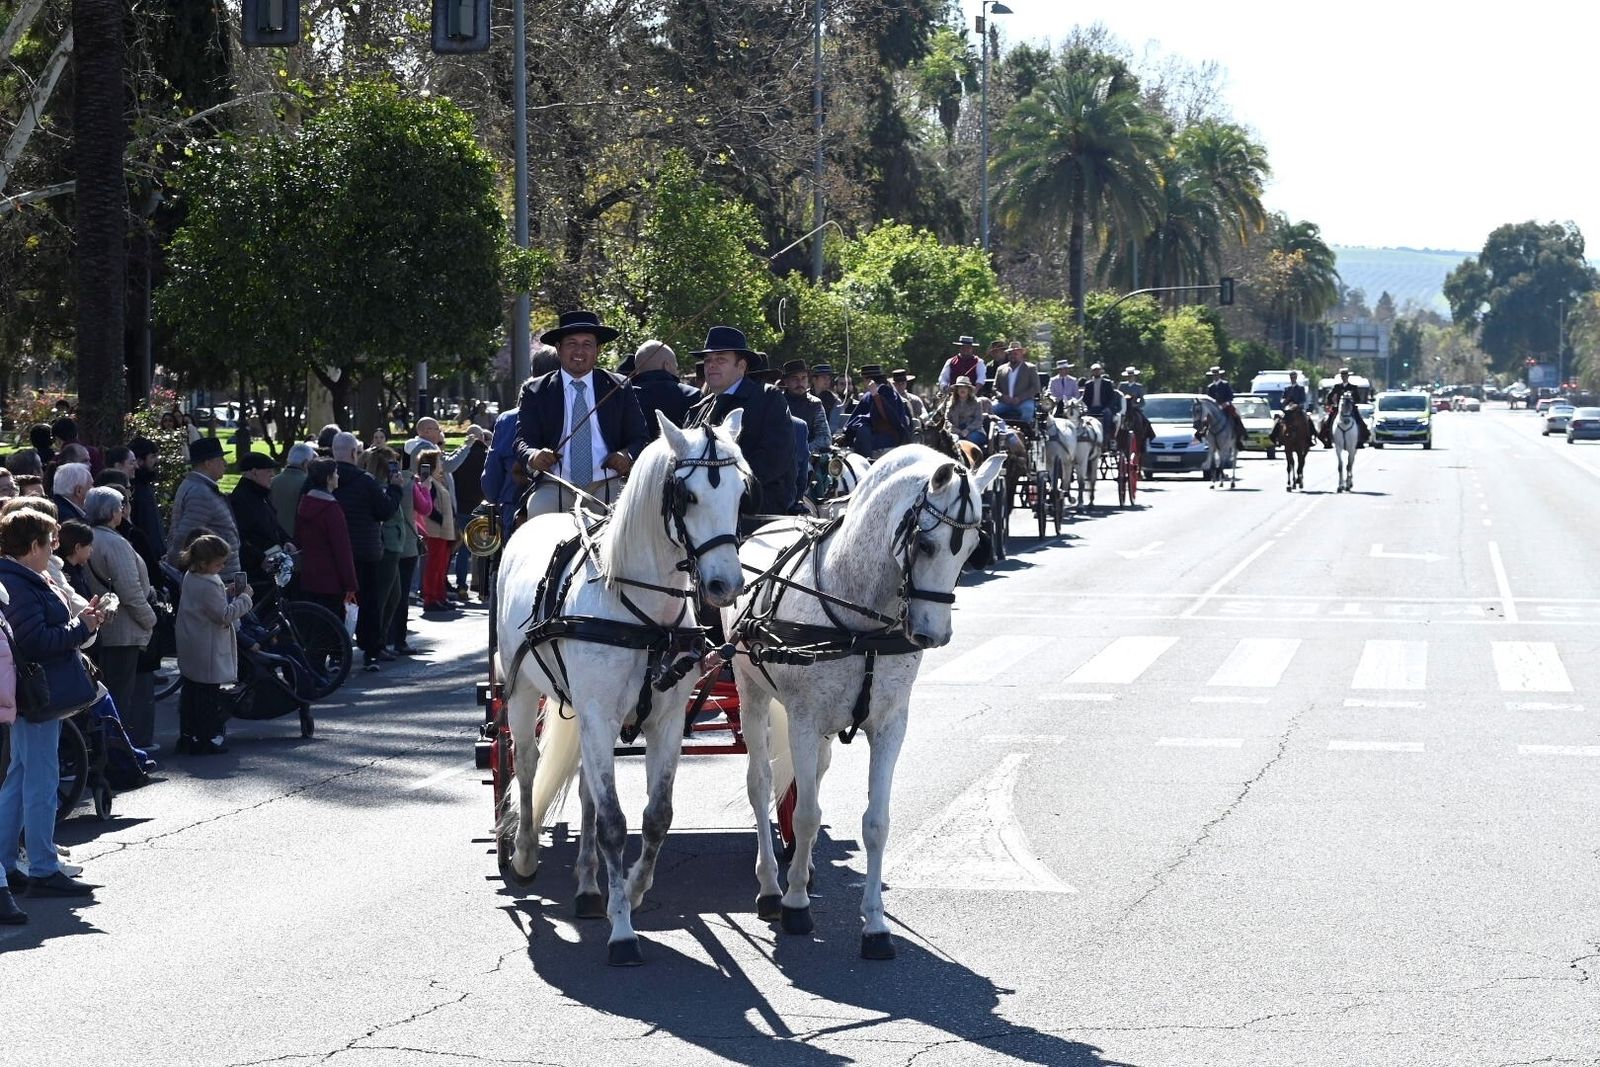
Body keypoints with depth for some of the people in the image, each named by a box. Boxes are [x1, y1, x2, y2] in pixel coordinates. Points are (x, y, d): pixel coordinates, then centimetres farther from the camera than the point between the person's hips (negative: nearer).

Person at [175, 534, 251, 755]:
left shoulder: (190, 577, 7)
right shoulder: (209, 585, -23)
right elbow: (225, 615, -21)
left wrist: (227, 593, 5)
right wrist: (244, 597, -12)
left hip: (190, 651, 10)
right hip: (208, 652, -10)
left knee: (190, 691, 15)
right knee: (209, 695, -2)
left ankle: (187, 736, 22)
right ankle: (208, 739, 1)